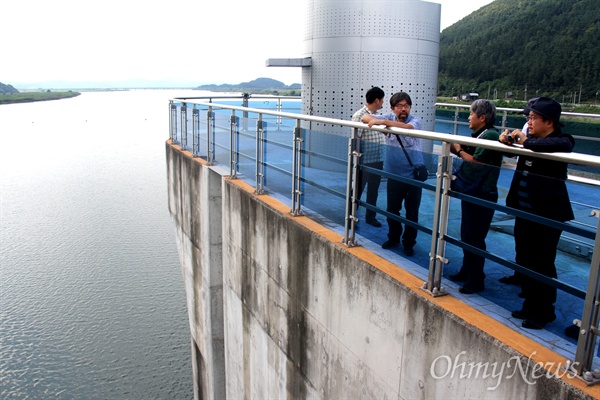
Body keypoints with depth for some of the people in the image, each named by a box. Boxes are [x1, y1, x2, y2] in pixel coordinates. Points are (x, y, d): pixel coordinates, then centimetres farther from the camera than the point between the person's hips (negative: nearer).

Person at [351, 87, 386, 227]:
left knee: (373, 190, 16)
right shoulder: (359, 116, -15)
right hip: (364, 161, -7)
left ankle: (370, 217, 30)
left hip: (377, 160, 7)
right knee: (357, 190, 6)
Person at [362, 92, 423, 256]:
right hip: (393, 174, 3)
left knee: (412, 212, 7)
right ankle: (393, 238, 34)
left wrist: (383, 122, -36)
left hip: (413, 175, -3)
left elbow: (407, 128, -33)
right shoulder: (389, 118, 1)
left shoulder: (416, 121, -9)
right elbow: (365, 118, -4)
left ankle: (409, 243, 23)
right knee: (392, 210, 14)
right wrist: (375, 120, -26)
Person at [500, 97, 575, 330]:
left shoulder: (561, 141, -14)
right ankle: (531, 306, 32)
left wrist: (526, 141, -31)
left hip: (548, 214, -8)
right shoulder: (531, 141, 6)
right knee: (524, 260, 16)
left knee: (542, 265, 2)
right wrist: (507, 140, -4)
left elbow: (562, 145, -35)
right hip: (525, 211, 8)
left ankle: (544, 312, 20)